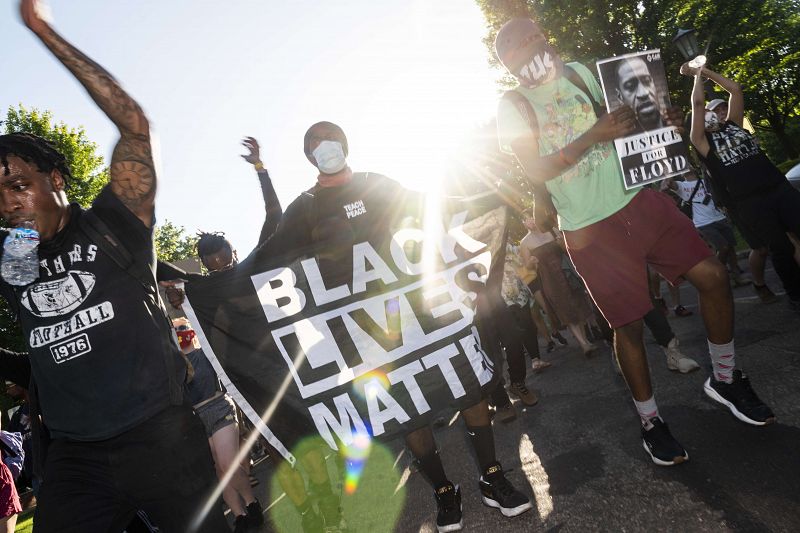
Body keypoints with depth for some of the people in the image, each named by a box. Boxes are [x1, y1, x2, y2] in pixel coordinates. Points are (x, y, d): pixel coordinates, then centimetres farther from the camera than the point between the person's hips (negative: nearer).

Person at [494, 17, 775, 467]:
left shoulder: (580, 72, 9)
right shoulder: (512, 107, -4)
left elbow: (623, 122, 18)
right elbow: (537, 171, -16)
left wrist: (665, 121, -2)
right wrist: (595, 134, -23)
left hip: (638, 197, 5)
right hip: (590, 228, -4)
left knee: (713, 275, 0)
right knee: (629, 322, -1)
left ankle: (726, 378, 24)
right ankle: (650, 420, 21)